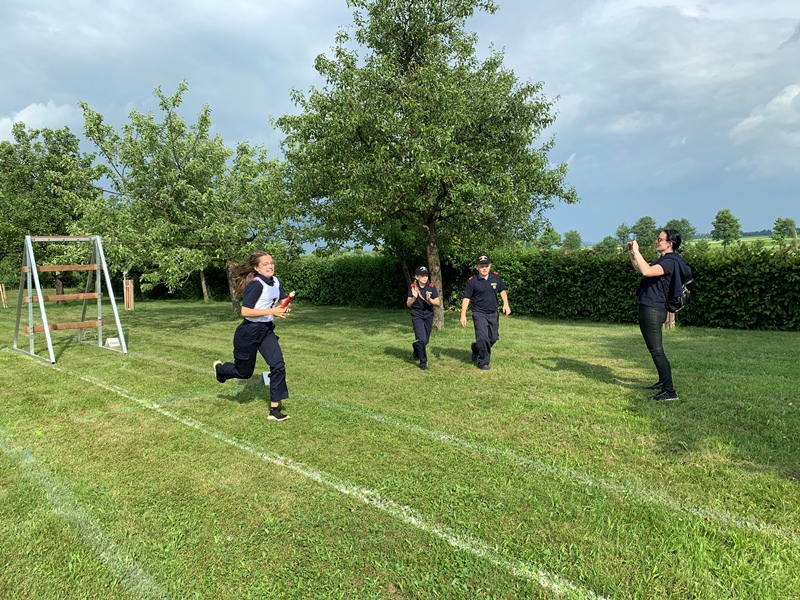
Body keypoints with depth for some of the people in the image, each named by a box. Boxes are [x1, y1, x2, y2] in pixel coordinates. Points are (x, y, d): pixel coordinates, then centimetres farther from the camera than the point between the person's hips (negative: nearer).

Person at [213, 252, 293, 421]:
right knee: (244, 372, 11)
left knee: (278, 366, -8)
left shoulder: (276, 281, 2)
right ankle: (220, 368, 46)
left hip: (267, 330, 7)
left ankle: (274, 410, 1)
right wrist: (271, 311, -28)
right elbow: (245, 311, -25)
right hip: (249, 332, -6)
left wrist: (285, 309, -6)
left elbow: (282, 301, 17)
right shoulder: (256, 284, -22)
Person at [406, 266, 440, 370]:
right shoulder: (412, 287, -6)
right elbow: (408, 304, -2)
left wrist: (429, 299, -21)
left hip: (429, 316, 3)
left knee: (426, 341, 11)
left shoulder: (431, 287, -3)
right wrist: (414, 297, -21)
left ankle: (416, 346, 47)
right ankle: (423, 362, 3)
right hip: (417, 316, -3)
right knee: (422, 340, -15)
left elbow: (438, 303, -2)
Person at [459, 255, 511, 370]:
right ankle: (483, 362, 5)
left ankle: (476, 348, 39)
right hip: (479, 313, -5)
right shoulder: (472, 281, -11)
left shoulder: (495, 277, -1)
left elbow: (502, 291, 12)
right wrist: (463, 315, -13)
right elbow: (466, 298, -8)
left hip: (493, 313, 5)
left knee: (493, 337, 14)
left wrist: (506, 304, -2)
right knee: (483, 337, -13)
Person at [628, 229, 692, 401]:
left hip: (653, 310, -11)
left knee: (656, 350, -9)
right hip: (648, 308, 11)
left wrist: (637, 251, -23)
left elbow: (646, 271, -33)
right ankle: (663, 381, 34)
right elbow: (640, 269, 26)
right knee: (655, 349, 20)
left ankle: (670, 391, -5)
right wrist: (632, 254, 10)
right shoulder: (663, 260, 16)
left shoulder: (670, 261, -16)